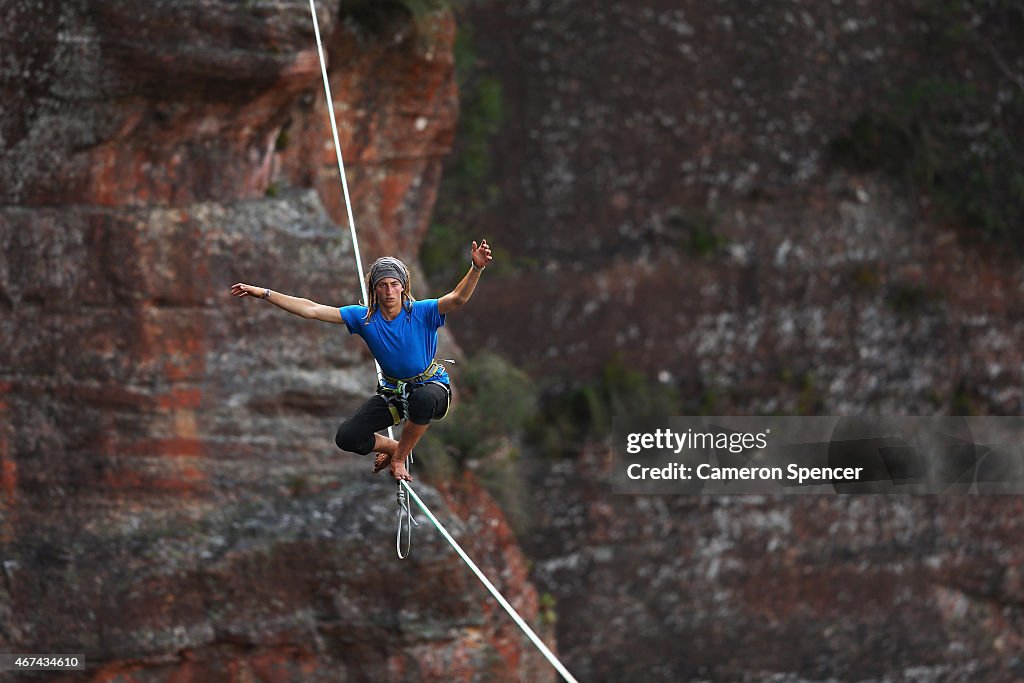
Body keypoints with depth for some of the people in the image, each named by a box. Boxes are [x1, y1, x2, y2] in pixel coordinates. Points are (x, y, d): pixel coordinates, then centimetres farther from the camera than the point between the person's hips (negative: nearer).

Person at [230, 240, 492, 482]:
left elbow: (458, 299, -37)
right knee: (347, 438, -12)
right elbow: (312, 310, -12)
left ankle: (399, 457, -15)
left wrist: (476, 269, -56)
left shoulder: (421, 313, -20)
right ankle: (394, 447, 21)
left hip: (431, 386, -4)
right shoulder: (364, 317, -10)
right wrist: (264, 294, -18)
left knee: (424, 398, -43)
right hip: (392, 390, 4)